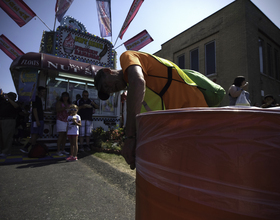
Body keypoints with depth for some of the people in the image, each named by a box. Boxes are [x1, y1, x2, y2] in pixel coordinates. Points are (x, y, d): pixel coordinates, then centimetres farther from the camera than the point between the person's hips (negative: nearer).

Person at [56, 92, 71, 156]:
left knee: (65, 135, 4)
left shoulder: (69, 103, 17)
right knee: (61, 135, -9)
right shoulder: (59, 102, 2)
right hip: (61, 120, -5)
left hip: (68, 121, 5)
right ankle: (58, 151, -5)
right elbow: (57, 109, -14)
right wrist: (65, 108, -27)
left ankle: (63, 150, 12)